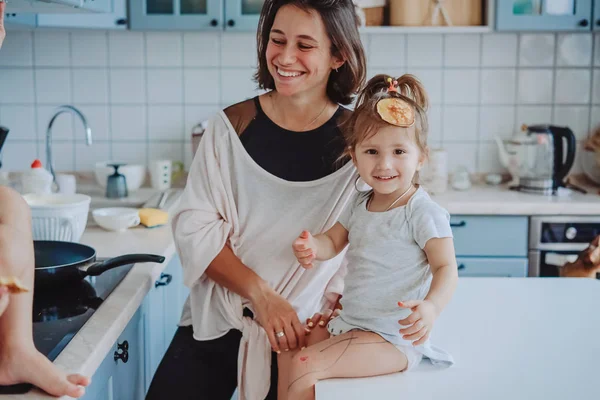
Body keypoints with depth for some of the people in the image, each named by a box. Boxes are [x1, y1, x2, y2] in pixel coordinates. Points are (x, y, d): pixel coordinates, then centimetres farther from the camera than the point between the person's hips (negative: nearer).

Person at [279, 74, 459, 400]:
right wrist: (312, 247, -8)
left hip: (394, 338, -8)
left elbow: (446, 268, -19)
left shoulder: (423, 213, -17)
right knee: (288, 352, 9)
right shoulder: (359, 207, 6)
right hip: (348, 322, 8)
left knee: (304, 365, -17)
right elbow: (334, 241, 17)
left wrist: (431, 306, -40)